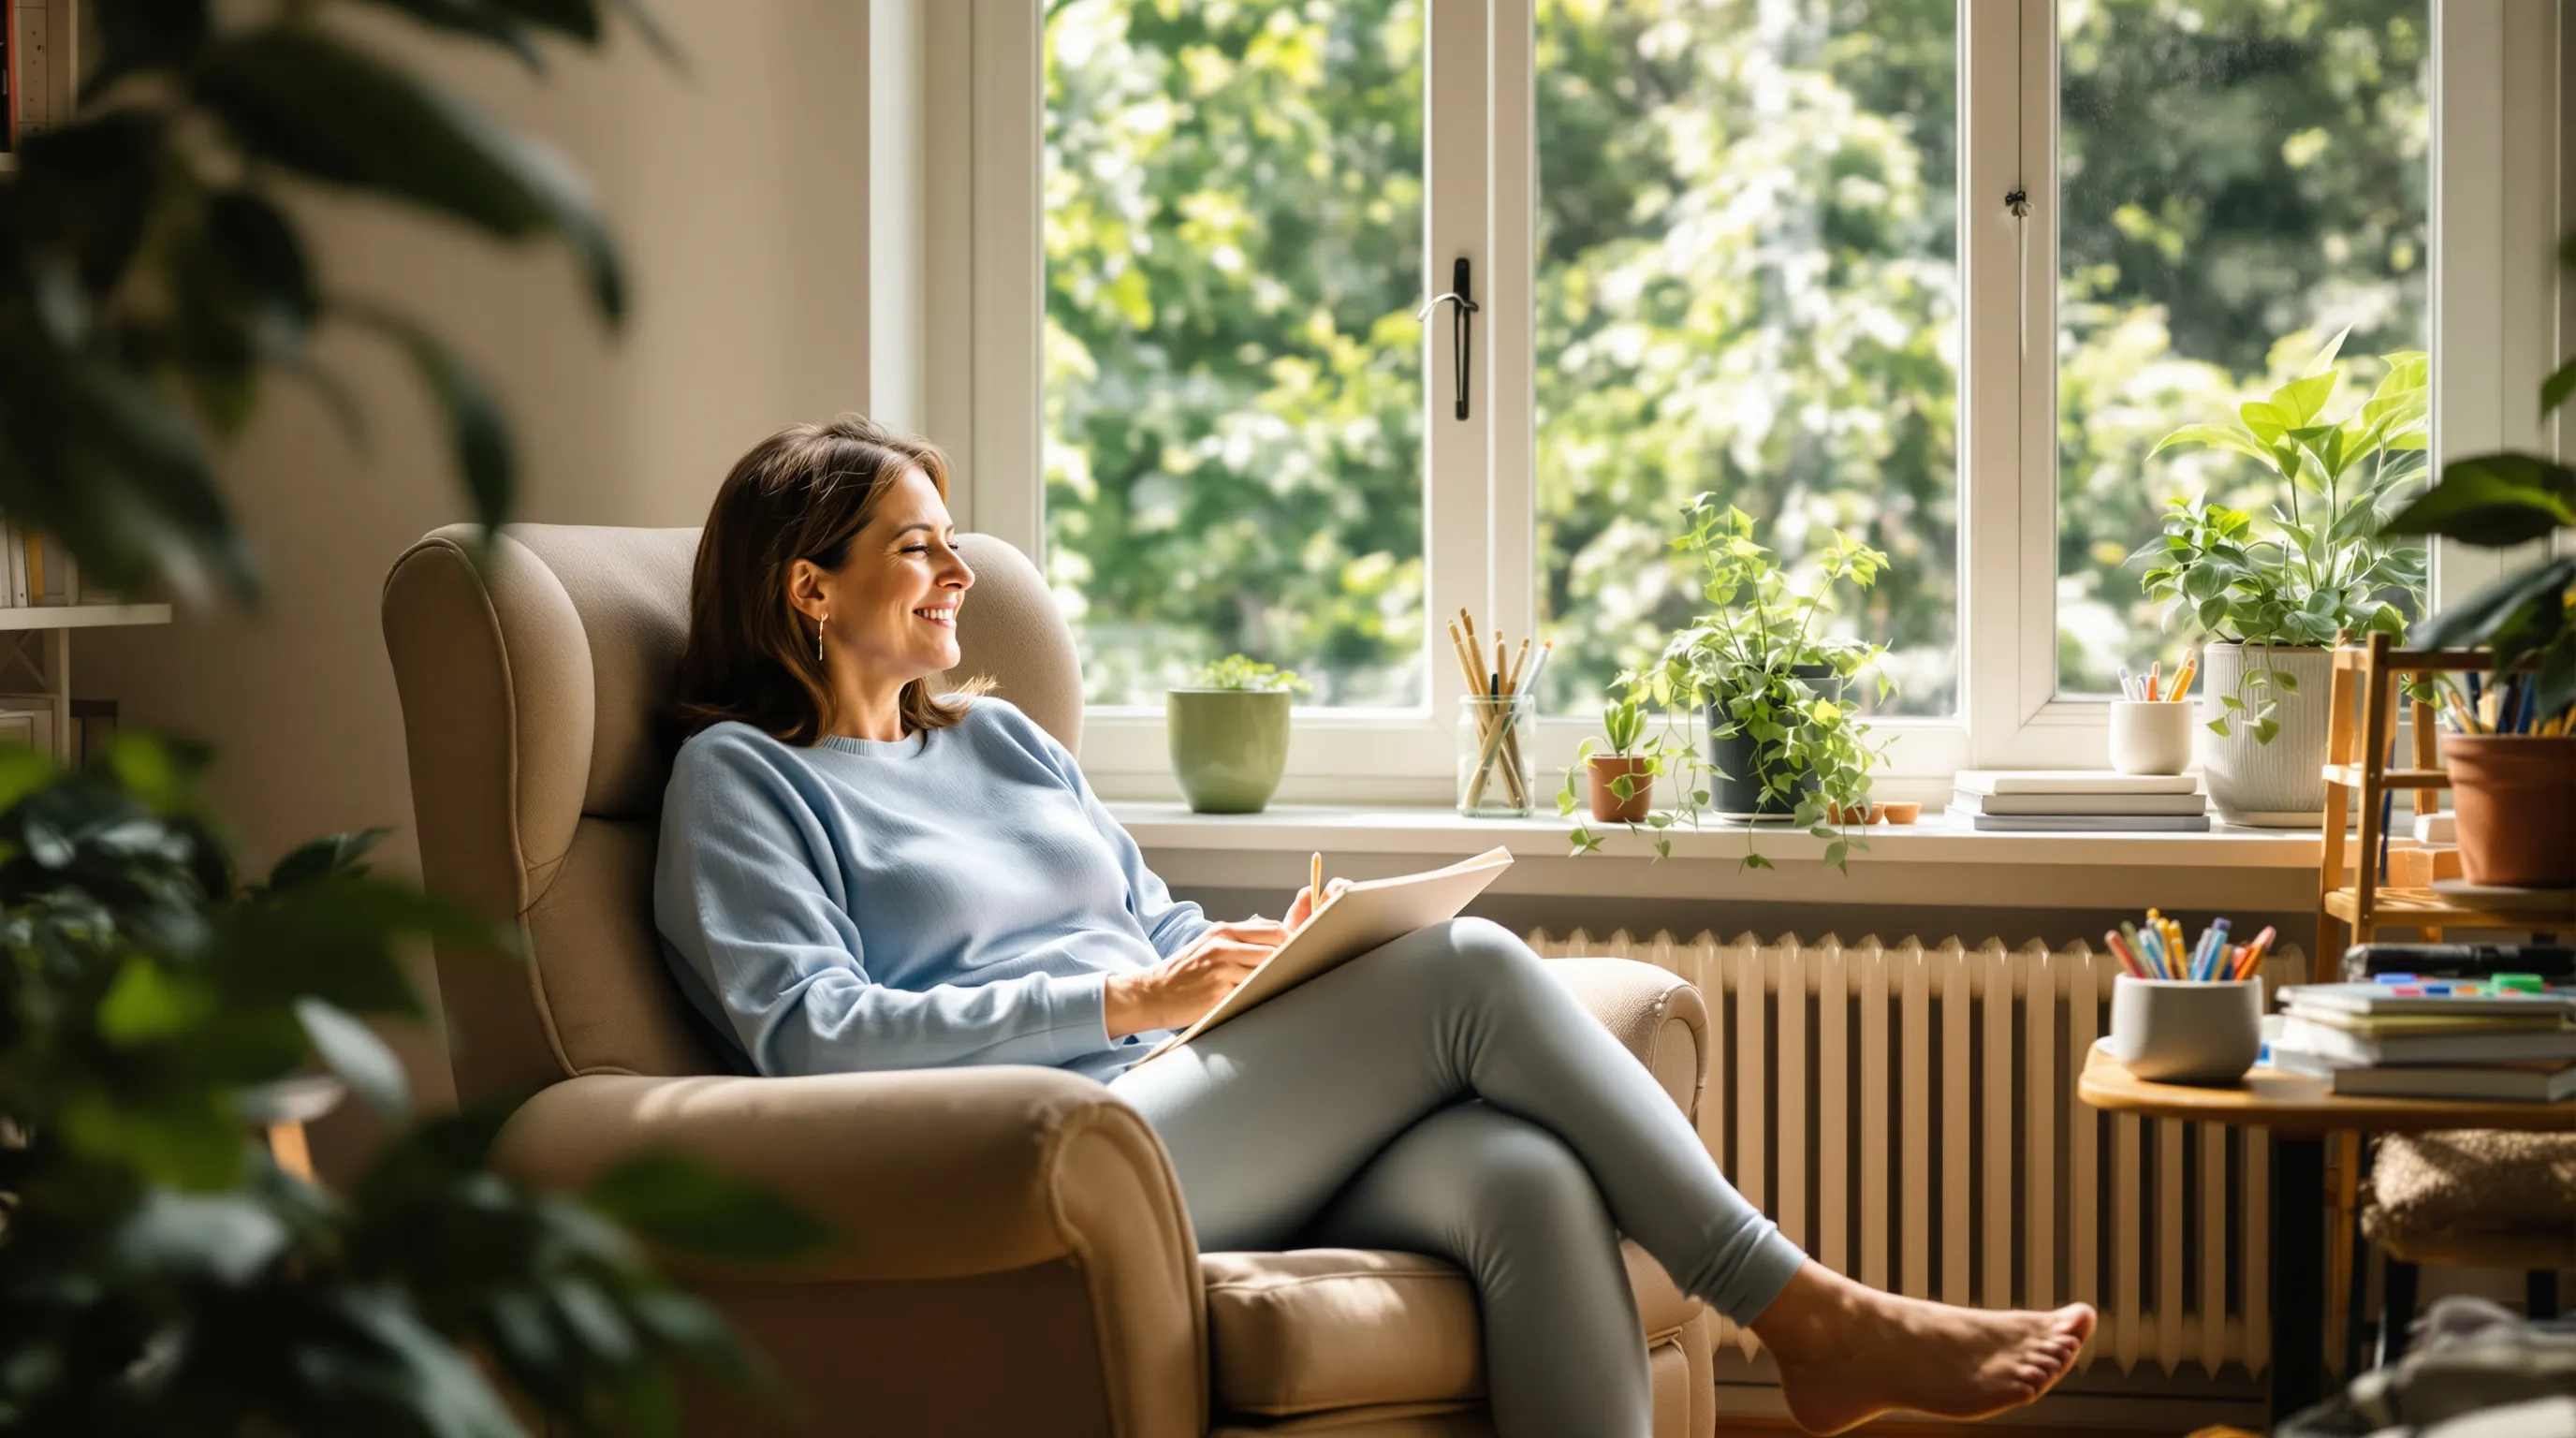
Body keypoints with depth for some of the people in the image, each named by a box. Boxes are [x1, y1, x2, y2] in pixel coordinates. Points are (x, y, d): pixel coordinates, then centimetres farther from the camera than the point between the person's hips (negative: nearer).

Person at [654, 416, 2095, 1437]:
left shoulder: (1001, 736, 29)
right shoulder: (740, 776, 7)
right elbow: (806, 1030, -8)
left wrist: (1264, 952, 3)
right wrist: (1122, 1001, -12)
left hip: (1215, 1124, 7)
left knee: (1528, 1178, -27)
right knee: (1468, 966, -22)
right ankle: (1811, 1315, -14)